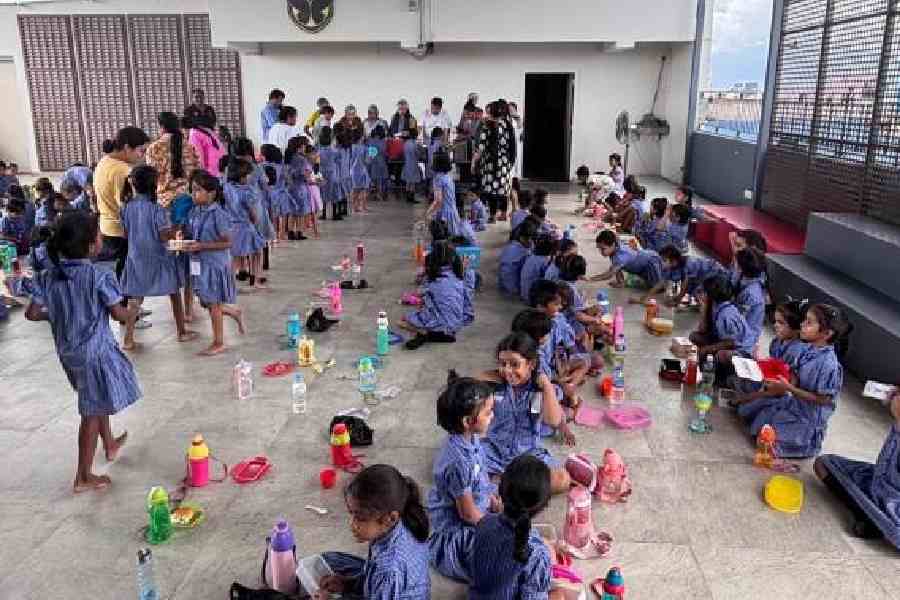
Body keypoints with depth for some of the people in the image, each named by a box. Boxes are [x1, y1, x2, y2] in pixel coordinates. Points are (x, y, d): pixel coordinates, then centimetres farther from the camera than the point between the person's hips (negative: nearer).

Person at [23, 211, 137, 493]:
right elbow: (120, 315, -15)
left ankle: (110, 445, 47)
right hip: (96, 351, -7)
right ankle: (83, 477, 14)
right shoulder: (99, 277, -20)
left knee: (98, 400, 28)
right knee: (93, 412, 5)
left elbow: (32, 313, -1)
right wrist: (132, 313, 7)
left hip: (68, 351, 7)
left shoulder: (48, 276, -3)